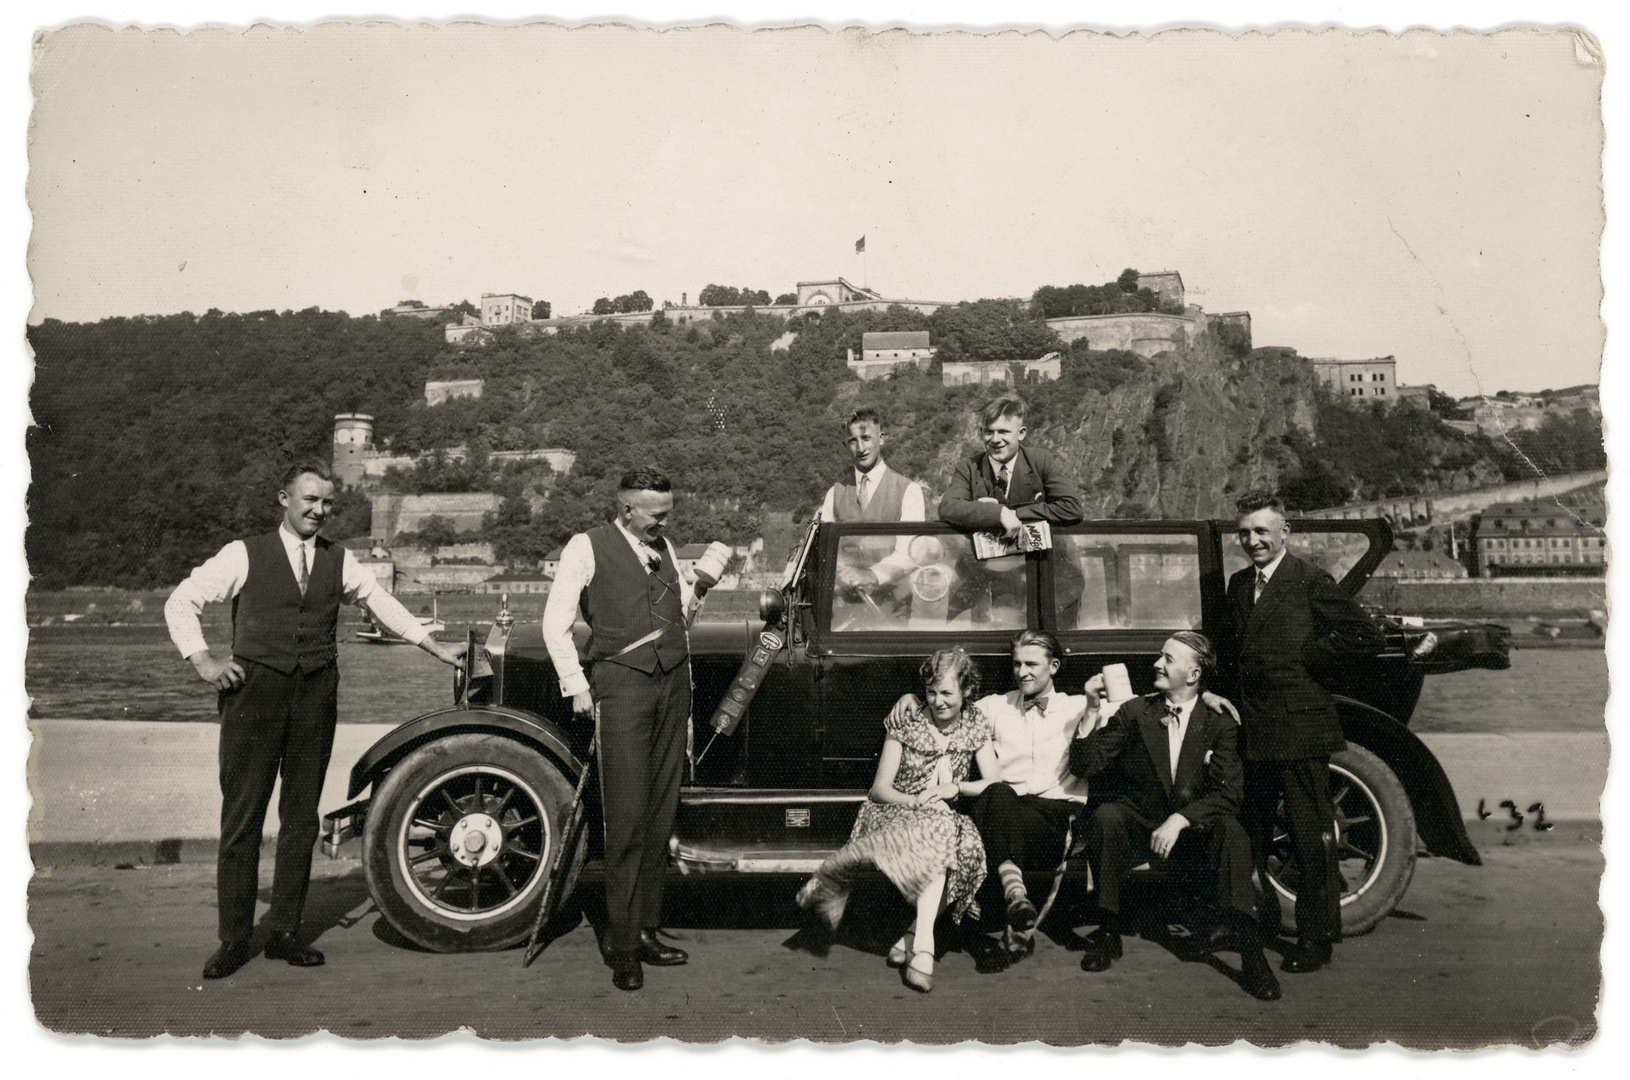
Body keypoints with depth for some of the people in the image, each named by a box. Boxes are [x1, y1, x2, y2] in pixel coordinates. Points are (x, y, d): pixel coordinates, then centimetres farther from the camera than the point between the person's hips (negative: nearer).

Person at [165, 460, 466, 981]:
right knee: (241, 815, -1)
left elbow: (383, 604, 18)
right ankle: (234, 939, 9)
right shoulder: (245, 554, 2)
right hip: (255, 691, -3)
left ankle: (284, 932, 17)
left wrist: (437, 648, 16)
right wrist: (203, 661, -2)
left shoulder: (339, 561, 11)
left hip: (315, 695, 3)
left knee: (301, 816, 7)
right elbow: (181, 601, 7)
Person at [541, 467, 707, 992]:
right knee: (626, 818, -7)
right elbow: (556, 622, -1)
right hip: (621, 680, -6)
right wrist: (576, 686, -4)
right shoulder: (587, 547, 0)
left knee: (660, 813, 7)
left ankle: (646, 931, 17)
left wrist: (701, 581, 9)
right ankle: (622, 946, 3)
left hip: (673, 680, 6)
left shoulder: (665, 548, 18)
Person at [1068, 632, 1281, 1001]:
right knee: (1105, 816, -30)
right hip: (1137, 829, 1)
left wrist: (1179, 819, -26)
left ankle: (1249, 949, -27)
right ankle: (1108, 933, -16)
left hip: (1191, 834, -1)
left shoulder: (1219, 724, 0)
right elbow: (1084, 766, -4)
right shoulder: (1134, 712, 2)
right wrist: (1092, 710, -15)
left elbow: (1229, 794, -12)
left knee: (1230, 831, -30)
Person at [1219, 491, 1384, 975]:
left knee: (1311, 837, 1)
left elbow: (1367, 638, -12)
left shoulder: (1311, 582, -7)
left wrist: (1308, 660, -10)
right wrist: (1236, 686, 11)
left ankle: (1317, 938, 13)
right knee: (1249, 832, 15)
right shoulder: (1238, 584, 14)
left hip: (1299, 728, -7)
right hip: (1250, 731, 7)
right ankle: (1254, 922, 30)